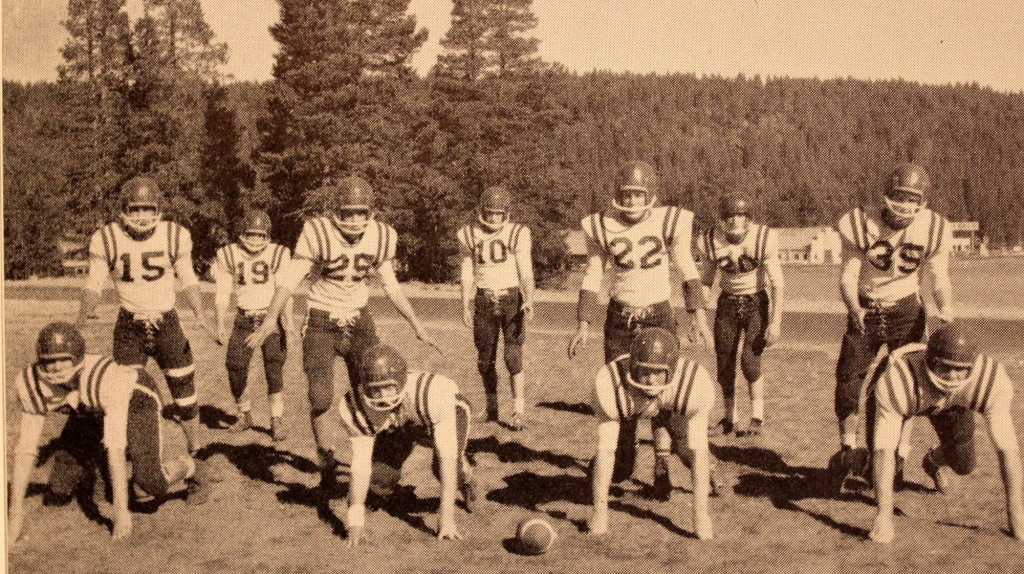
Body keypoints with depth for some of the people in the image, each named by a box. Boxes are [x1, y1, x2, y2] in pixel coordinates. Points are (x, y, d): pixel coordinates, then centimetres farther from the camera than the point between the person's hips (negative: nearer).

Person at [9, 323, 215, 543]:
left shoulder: (106, 378, -43)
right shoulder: (30, 385, -29)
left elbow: (116, 448, -41)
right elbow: (25, 449, -22)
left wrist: (121, 511, -39)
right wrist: (16, 514, -22)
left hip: (134, 399, -5)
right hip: (87, 412, 5)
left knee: (150, 483, -19)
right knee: (61, 484, -3)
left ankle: (192, 469, 14)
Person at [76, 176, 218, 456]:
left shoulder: (175, 236, -9)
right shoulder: (106, 240, -11)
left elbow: (187, 279, 3)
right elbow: (94, 283, -3)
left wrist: (200, 314, -11)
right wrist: (83, 314, -21)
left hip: (167, 323, 0)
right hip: (129, 326, 0)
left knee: (184, 391, 6)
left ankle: (195, 452, 26)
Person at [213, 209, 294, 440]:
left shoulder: (278, 254, -6)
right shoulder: (229, 255, 0)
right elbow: (222, 293, 1)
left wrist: (288, 320, -25)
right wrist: (220, 324, -9)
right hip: (244, 319, 2)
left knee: (274, 368, -9)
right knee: (235, 367, -3)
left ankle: (277, 421, -1)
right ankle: (245, 415, 18)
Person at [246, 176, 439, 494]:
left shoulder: (380, 236, -6)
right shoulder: (318, 233, -18)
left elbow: (391, 286, 7)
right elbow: (290, 279, -17)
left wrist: (416, 325, 9)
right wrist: (270, 318, -29)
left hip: (358, 320, 3)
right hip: (321, 323, -3)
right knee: (320, 399, -8)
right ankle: (327, 464, 14)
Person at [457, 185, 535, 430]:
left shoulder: (518, 233, -6)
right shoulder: (469, 235, 2)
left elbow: (526, 272, -10)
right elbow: (467, 274, 10)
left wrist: (529, 301, -24)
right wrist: (466, 305, 9)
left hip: (511, 299, -3)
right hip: (484, 300, 3)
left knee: (513, 357, -9)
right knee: (485, 358, 8)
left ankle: (518, 412, -2)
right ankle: (491, 406, 26)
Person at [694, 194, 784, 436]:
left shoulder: (764, 239, -20)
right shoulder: (709, 241, -12)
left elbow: (777, 284, -15)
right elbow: (705, 282, 3)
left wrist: (775, 322, -19)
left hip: (757, 302, -3)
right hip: (728, 303, 3)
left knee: (750, 358, -16)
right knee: (724, 362, 0)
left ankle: (757, 416, 2)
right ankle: (730, 416, 20)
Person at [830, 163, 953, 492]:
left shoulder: (933, 231, -13)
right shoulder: (861, 225, -17)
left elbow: (939, 279, -4)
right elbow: (848, 277, -14)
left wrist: (945, 308, -24)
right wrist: (854, 309, -32)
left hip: (906, 310, 0)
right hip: (865, 310, 0)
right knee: (849, 375, -7)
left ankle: (899, 450, 9)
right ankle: (848, 446, 9)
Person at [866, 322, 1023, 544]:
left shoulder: (993, 380, -39)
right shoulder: (895, 384, -47)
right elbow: (884, 451, -44)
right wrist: (884, 517, -47)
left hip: (952, 402, 2)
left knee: (964, 465, -8)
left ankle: (935, 461, 31)